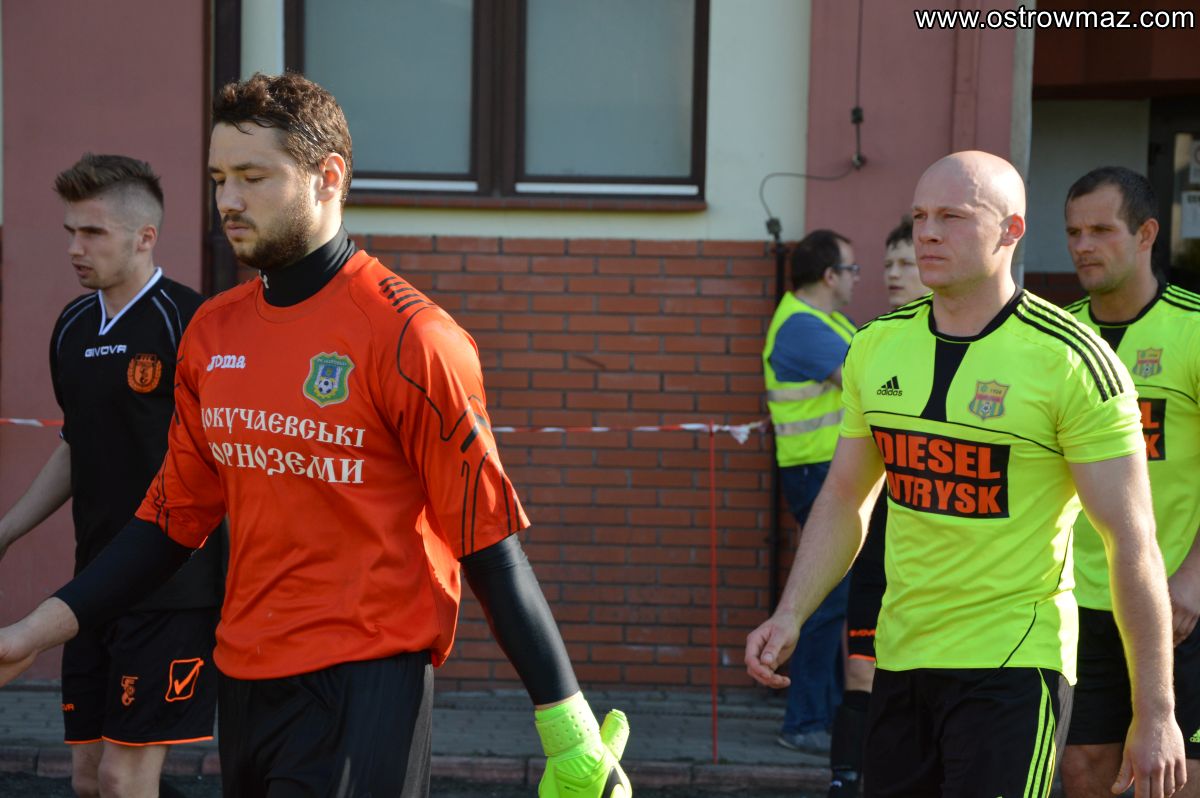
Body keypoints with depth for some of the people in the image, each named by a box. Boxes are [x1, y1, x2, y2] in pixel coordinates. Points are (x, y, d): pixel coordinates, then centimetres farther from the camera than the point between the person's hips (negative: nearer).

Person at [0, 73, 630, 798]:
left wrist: (567, 724, -13)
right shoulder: (211, 332, 9)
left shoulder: (409, 335, -11)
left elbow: (487, 540, -11)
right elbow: (175, 518, 17)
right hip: (242, 678, 7)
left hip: (365, 682, -7)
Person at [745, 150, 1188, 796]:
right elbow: (844, 499, 18)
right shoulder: (879, 346, 6)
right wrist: (790, 615, 3)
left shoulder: (1071, 361, -11)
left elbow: (1132, 543, -10)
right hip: (899, 662, 6)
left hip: (1011, 667, -6)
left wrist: (1154, 716, -11)